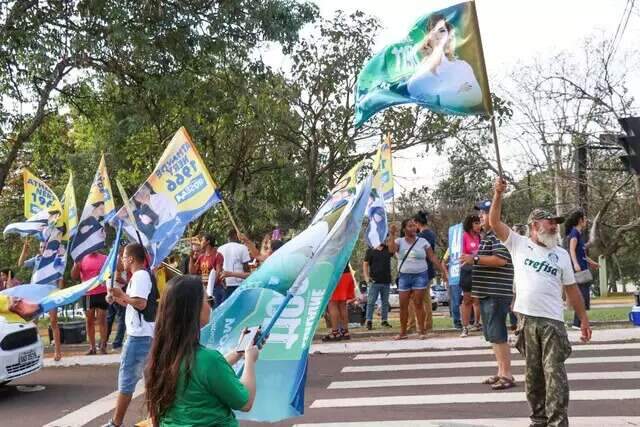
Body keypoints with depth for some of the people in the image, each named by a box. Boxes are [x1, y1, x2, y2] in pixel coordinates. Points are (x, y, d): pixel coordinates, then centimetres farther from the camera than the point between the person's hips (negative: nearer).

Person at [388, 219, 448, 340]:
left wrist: (442, 271, -2)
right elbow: (391, 249, -19)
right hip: (404, 276, 1)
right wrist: (392, 235, -24)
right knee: (403, 305, 3)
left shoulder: (422, 241, 1)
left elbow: (433, 257, 1)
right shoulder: (399, 241, 1)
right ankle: (403, 332, 12)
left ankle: (422, 331, 6)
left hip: (420, 275, -1)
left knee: (418, 304, -2)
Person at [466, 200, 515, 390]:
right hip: (487, 293, 11)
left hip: (496, 294, -11)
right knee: (493, 336, 13)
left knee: (498, 335, -8)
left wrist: (475, 259, -22)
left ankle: (507, 375, -2)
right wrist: (473, 260, 22)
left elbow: (500, 259, -25)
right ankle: (501, 372, 21)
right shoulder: (487, 236, 20)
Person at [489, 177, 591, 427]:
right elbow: (494, 222, -4)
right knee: (532, 374, 9)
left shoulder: (561, 255, 11)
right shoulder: (518, 244, 6)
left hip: (552, 322, 0)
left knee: (554, 373, -5)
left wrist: (584, 320, 12)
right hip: (526, 320, 0)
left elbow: (572, 290, 14)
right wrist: (498, 195, -16)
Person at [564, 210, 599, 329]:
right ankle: (577, 323, -12)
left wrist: (591, 262, 42)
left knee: (584, 297, 10)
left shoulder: (579, 234, 20)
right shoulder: (574, 232, -8)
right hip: (578, 270, -10)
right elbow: (572, 250, -21)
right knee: (582, 296, -13)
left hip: (583, 269, 10)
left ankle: (578, 322, 14)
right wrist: (576, 264, -34)